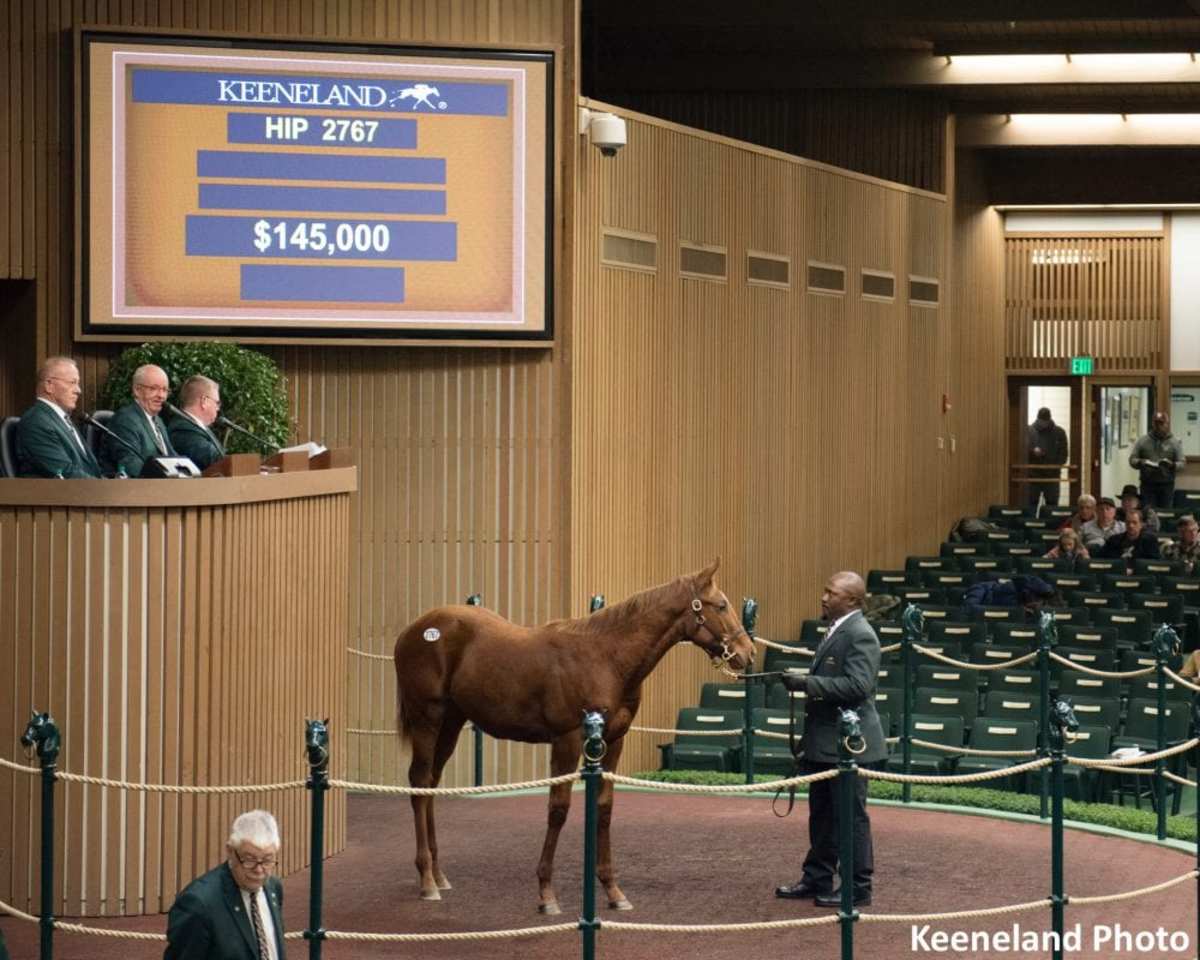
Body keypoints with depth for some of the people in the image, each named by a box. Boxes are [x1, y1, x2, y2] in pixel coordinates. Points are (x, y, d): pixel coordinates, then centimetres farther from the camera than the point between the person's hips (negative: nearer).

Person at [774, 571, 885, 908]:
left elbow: (857, 685, -27)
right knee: (822, 814, 17)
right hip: (824, 742, 10)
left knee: (851, 815, -1)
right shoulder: (837, 630, 13)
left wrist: (808, 684, -26)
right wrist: (802, 681, 8)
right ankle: (817, 880, 26)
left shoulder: (860, 635, -17)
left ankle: (858, 888, 7)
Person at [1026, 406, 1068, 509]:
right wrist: (1033, 451, -19)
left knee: (1052, 504, 0)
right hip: (1033, 475, 0)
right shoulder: (1029, 431, 6)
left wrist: (1056, 466, -11)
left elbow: (1063, 454, 5)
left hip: (1052, 476, 0)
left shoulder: (1059, 432, 7)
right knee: (1031, 503, -2)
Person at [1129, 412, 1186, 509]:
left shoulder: (1174, 443, 5)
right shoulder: (1142, 442, 7)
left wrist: (1172, 465, -21)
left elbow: (1182, 463, 1)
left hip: (1166, 484, 0)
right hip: (1147, 484, 0)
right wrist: (1140, 462, -18)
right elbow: (1132, 459, 5)